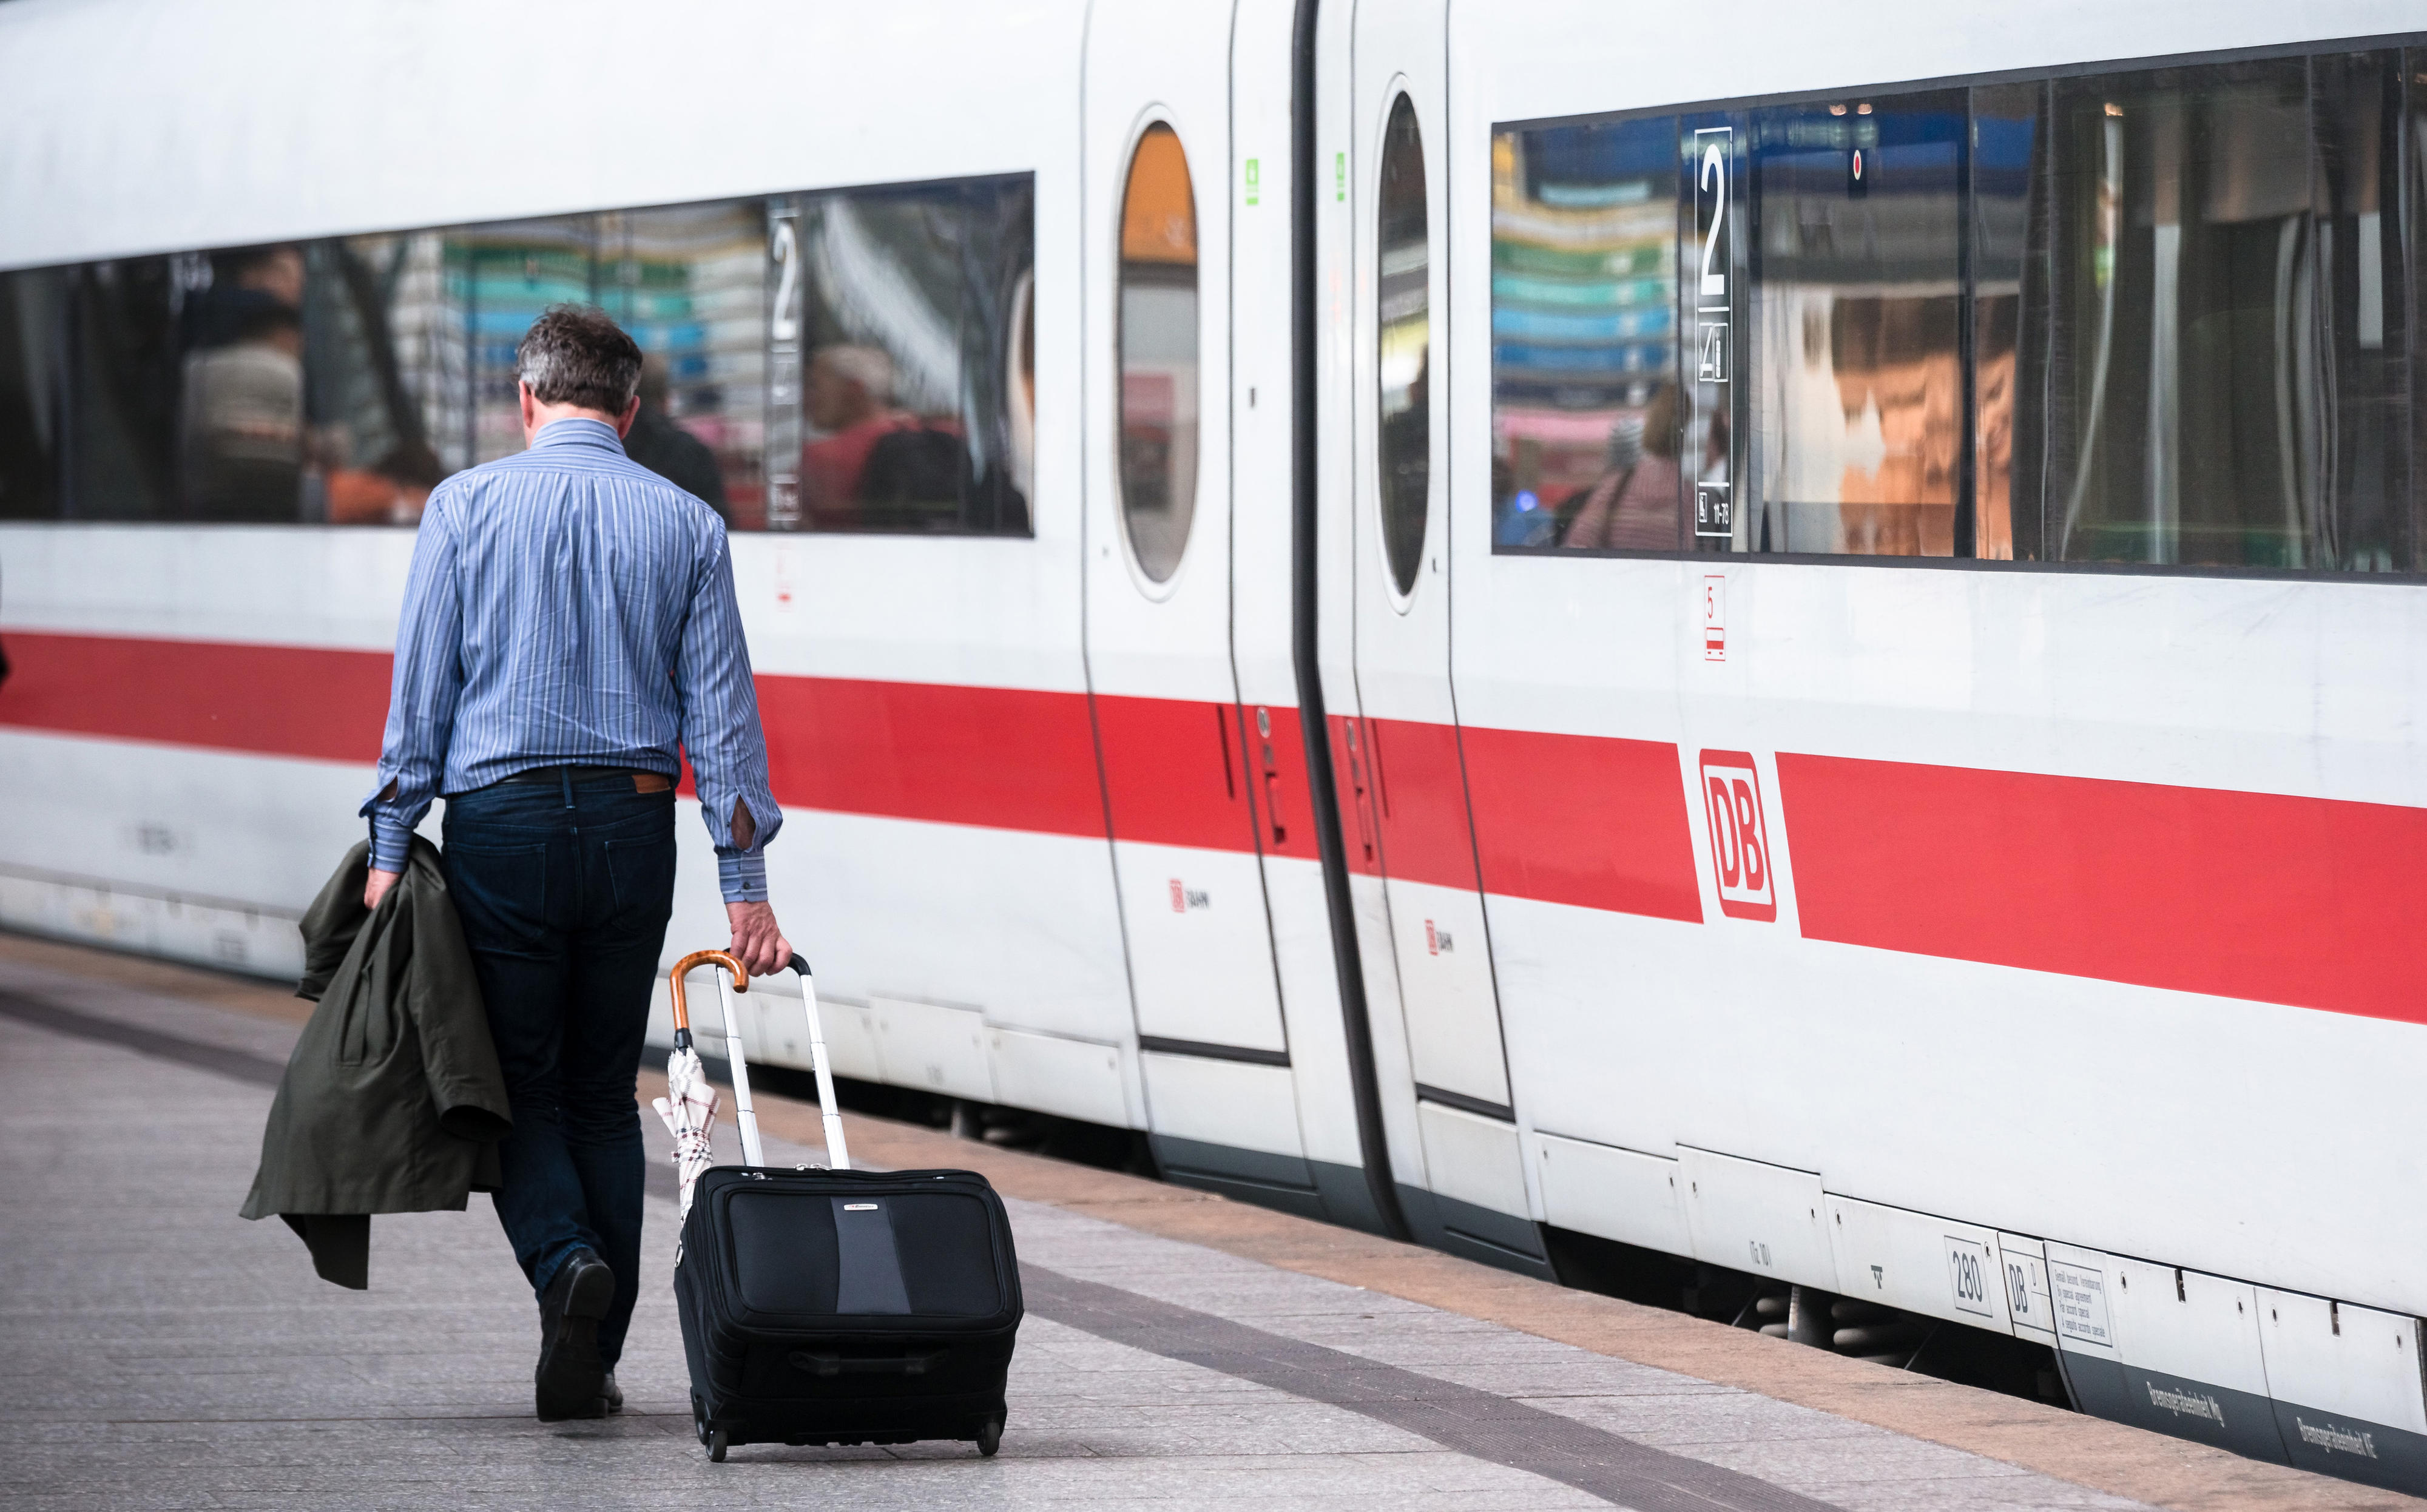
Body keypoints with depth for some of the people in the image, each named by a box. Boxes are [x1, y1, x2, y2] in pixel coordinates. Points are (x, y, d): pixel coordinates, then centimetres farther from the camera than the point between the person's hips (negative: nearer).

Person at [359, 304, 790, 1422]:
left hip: (500, 824, -2)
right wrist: (744, 885, 3)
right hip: (633, 826, 2)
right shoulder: (686, 524, 5)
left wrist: (391, 846, 2)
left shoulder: (465, 507, 0)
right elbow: (721, 713, 3)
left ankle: (566, 1262, -21)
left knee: (516, 1087, 7)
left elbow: (420, 692, -2)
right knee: (604, 1092, 12)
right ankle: (593, 1363, 10)